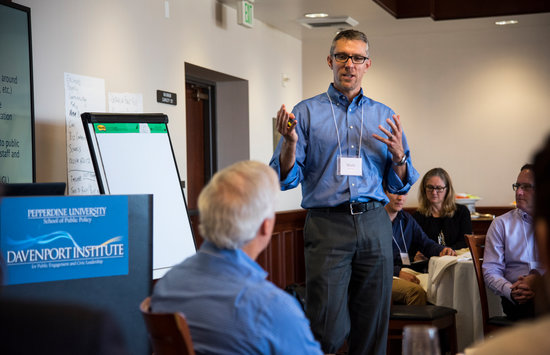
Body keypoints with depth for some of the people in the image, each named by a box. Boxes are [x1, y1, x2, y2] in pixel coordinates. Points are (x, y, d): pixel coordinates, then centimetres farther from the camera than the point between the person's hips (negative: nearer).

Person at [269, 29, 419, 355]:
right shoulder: (306, 113, 6)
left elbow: (400, 186, 14)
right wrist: (289, 144, -16)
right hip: (327, 226, -3)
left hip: (375, 226, 3)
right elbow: (286, 179, 2)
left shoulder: (385, 117, 14)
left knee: (373, 327, 5)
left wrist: (399, 155, -6)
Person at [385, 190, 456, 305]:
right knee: (416, 291, -34)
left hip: (406, 273, 6)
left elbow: (426, 244, 19)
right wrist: (397, 272, -21)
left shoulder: (407, 219, 20)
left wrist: (442, 250, -4)